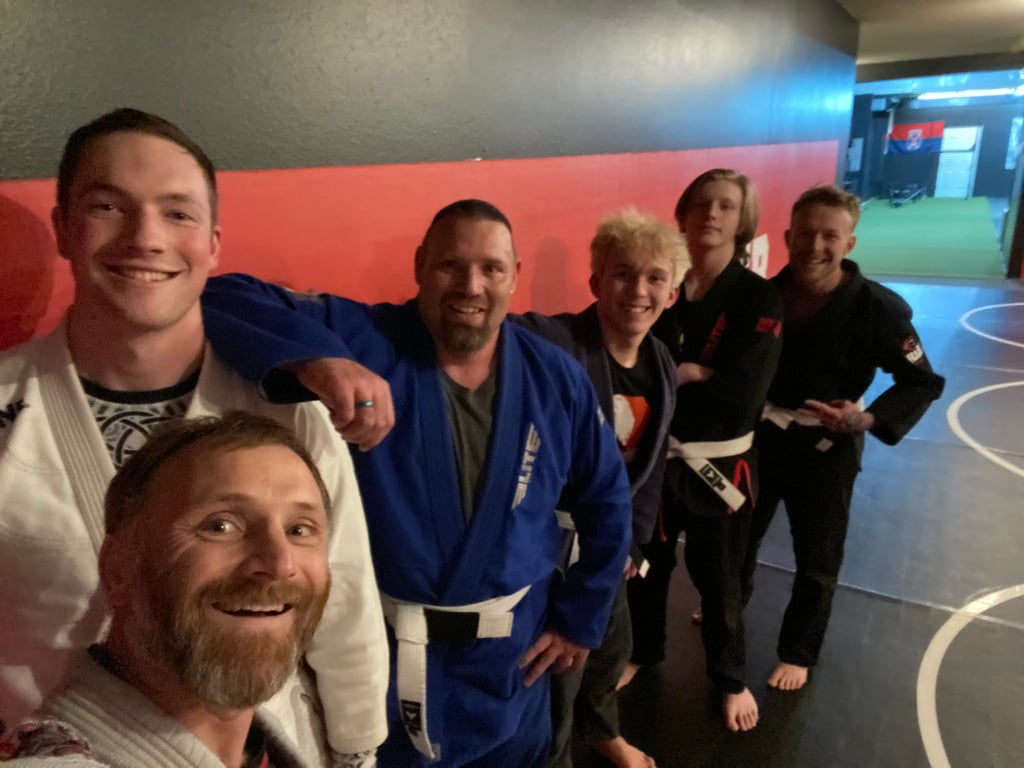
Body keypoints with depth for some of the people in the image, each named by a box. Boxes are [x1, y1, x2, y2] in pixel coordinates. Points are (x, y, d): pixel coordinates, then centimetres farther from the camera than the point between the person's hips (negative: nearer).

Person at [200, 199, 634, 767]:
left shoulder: (556, 379, -5)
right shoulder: (360, 340, -14)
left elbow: (607, 503, 5)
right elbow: (223, 299, -24)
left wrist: (579, 619, 5)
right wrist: (314, 358, -41)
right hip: (373, 657, -2)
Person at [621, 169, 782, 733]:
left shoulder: (759, 298, -11)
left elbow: (741, 395, -21)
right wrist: (690, 374, -19)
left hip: (719, 463, -2)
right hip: (652, 456, 2)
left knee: (717, 578, 16)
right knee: (646, 564, 19)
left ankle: (730, 678, 42)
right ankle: (642, 652, 48)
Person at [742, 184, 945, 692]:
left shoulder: (878, 308, -18)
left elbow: (923, 383, -10)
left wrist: (869, 420, -24)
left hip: (825, 452, -3)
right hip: (759, 440, 3)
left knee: (817, 565, 12)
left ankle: (797, 654, 37)